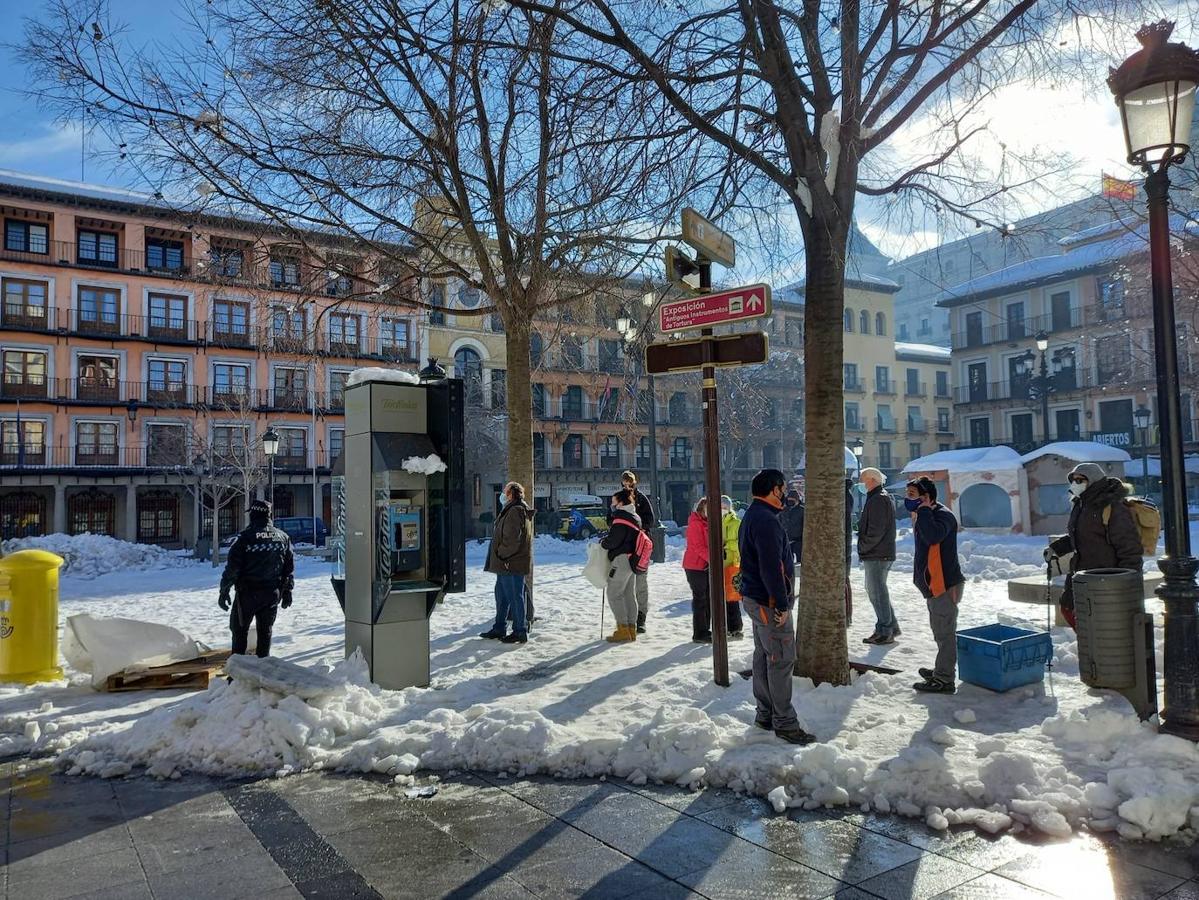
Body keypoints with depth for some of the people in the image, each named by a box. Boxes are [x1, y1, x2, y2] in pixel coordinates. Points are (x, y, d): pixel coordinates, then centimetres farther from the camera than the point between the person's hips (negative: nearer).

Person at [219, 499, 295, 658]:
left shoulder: (245, 537, -11)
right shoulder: (283, 536, 4)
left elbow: (232, 567, -12)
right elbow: (289, 567, 8)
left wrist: (224, 591, -3)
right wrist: (287, 591, 16)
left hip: (248, 593, -3)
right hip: (273, 593, 4)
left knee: (239, 630, 10)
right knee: (265, 630, 12)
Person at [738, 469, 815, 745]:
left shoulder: (752, 516, 14)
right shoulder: (766, 520, -20)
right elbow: (771, 567, -25)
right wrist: (781, 604, -21)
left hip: (755, 598, 11)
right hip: (769, 601, -11)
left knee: (764, 655, 16)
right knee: (782, 658, -4)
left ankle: (765, 714, 24)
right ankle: (785, 722, 2)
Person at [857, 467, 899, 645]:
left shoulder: (877, 500, -16)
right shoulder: (885, 498, 18)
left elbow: (876, 531, -23)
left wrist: (863, 547, -13)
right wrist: (865, 546, 16)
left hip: (876, 555, -10)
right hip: (885, 553, 10)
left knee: (877, 592, -4)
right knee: (876, 591, 18)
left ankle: (885, 632, 2)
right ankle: (892, 626, 24)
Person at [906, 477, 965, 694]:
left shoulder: (943, 515, -15)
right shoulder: (926, 515, 16)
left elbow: (933, 536, -35)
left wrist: (923, 511, -25)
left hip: (944, 584, -10)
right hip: (934, 583, 10)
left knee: (944, 632, -5)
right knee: (941, 631, 20)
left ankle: (944, 680, 0)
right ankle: (942, 670, 31)